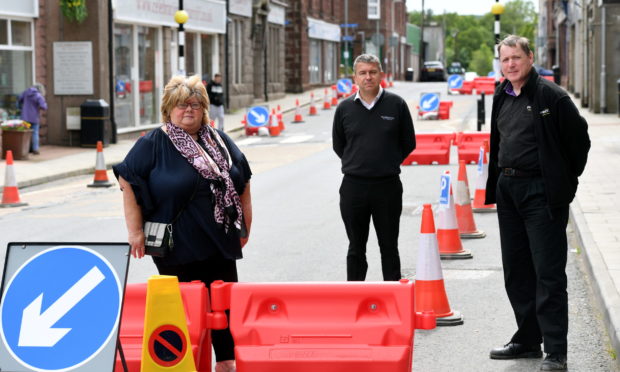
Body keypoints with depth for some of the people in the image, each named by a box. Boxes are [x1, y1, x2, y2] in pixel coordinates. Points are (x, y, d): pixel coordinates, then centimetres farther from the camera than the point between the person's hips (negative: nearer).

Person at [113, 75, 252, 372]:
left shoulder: (220, 141, 12)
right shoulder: (153, 144, -3)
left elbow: (242, 182, 18)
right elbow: (128, 181, -6)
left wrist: (245, 224, 13)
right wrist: (135, 231, -11)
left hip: (220, 241, 5)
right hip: (178, 246, -4)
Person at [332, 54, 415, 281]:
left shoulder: (396, 105, -1)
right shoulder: (345, 108, 2)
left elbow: (408, 143, 8)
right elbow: (338, 146, 14)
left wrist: (388, 164, 7)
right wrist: (357, 164, 9)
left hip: (388, 186, -1)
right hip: (353, 186, 1)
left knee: (389, 247, 7)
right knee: (356, 249, 9)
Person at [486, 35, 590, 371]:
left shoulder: (551, 96, -11)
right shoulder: (502, 97, 11)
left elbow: (579, 139, -6)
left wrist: (565, 180, 0)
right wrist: (496, 183, 16)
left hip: (541, 192, -8)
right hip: (508, 190, 8)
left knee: (548, 273, -7)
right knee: (516, 271, 14)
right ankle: (528, 340, 26)